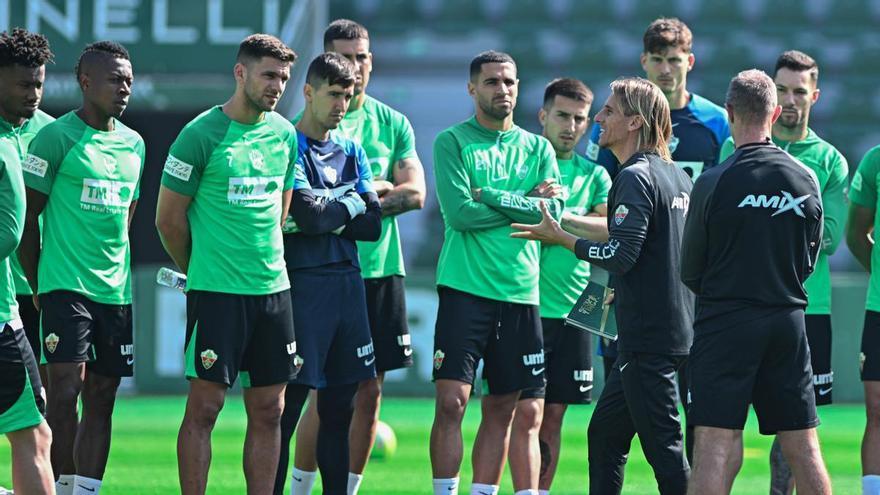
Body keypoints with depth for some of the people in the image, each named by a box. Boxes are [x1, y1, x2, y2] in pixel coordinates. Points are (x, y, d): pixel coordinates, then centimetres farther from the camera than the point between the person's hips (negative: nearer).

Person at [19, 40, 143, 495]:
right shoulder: (56, 137, -6)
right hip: (64, 285, -6)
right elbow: (27, 215, -5)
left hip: (115, 291, 6)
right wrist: (37, 284, -4)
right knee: (66, 388, -13)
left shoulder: (134, 144, 13)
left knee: (101, 399, 6)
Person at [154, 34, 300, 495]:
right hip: (215, 292, -6)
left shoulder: (284, 134, 9)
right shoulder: (200, 135, -9)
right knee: (204, 407, -5)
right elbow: (169, 219, -3)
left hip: (273, 287, 6)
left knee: (268, 409, 6)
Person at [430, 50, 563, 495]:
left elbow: (554, 211, -2)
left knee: (502, 411, 6)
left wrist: (492, 197, -10)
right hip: (465, 287, -4)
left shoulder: (538, 149, 13)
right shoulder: (452, 142, 1)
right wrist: (527, 203, -6)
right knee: (451, 401, -11)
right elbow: (459, 211, -12)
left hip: (519, 291, 4)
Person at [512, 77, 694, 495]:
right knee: (604, 433, 17)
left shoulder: (635, 178, -14)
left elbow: (621, 255, -23)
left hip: (648, 339, -10)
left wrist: (561, 238, -12)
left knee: (663, 447, -8)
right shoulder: (676, 176, 15)